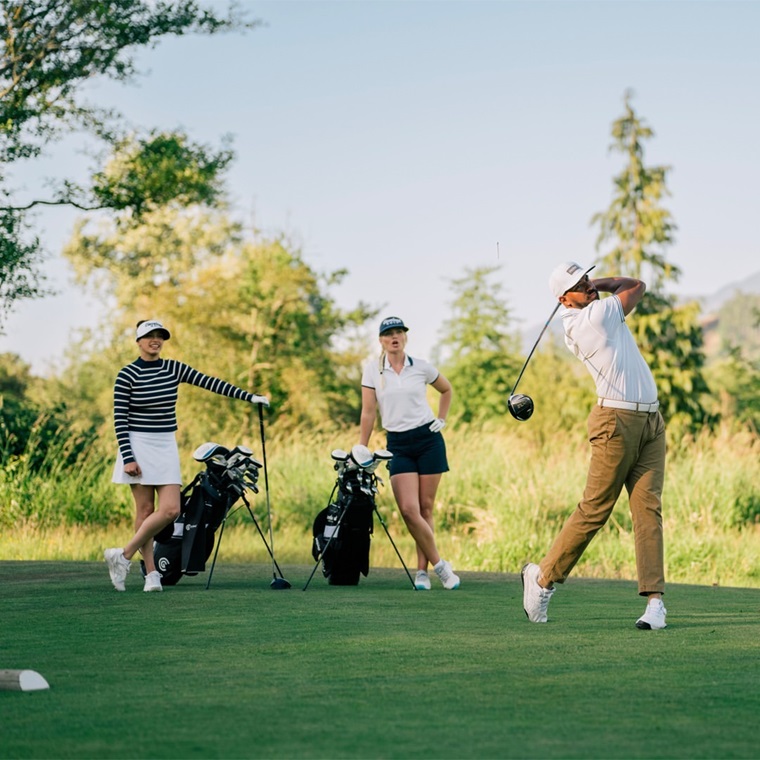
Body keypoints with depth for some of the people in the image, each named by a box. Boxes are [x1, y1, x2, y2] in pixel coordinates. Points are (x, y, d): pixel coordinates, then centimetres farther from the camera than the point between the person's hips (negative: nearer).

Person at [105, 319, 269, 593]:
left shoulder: (173, 368, 7)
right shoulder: (127, 375, -6)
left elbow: (209, 382, 2)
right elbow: (119, 419, -8)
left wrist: (249, 397, -5)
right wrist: (128, 458, -15)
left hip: (166, 446, 5)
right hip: (138, 446, -5)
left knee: (171, 509, -7)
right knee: (146, 510, -5)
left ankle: (123, 556, 2)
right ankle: (151, 572, 4)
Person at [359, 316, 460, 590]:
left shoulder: (421, 367, 2)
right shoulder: (373, 369, 1)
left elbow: (447, 390, 21)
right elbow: (368, 412, 1)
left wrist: (441, 419, 10)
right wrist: (361, 450, -1)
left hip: (428, 439, 0)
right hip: (398, 445, 0)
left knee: (425, 508, -1)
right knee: (409, 510, -14)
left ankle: (422, 571, 7)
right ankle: (439, 565, -3)